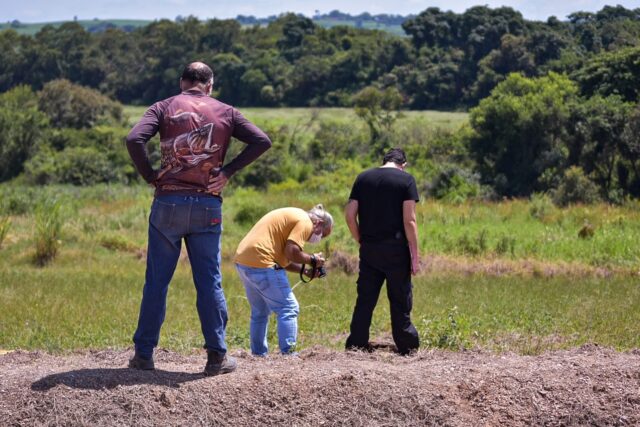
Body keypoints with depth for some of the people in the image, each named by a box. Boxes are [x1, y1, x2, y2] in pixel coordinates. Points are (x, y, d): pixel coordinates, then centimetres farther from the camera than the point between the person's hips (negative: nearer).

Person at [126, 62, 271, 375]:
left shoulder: (164, 108, 4)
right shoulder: (225, 113, 9)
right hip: (208, 206, 1)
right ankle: (217, 357, 5)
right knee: (209, 282, 6)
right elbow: (262, 141, 2)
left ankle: (143, 354, 8)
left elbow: (134, 140, -12)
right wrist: (227, 172, 1)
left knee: (157, 281, 5)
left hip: (168, 202, -1)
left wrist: (149, 176, -1)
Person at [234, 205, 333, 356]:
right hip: (260, 262, -10)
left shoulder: (294, 216, 24)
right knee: (289, 308, -4)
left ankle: (258, 354, 23)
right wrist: (312, 260, -1)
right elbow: (291, 252, -17)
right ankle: (288, 354, -8)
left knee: (260, 312, 20)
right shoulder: (305, 222, -6)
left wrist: (304, 270, 13)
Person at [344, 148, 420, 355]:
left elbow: (350, 214, 2)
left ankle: (356, 344, 7)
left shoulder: (363, 178, 8)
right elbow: (409, 220, -10)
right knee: (400, 300, 6)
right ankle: (407, 346, 11)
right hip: (395, 249, -3)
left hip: (369, 250, 3)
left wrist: (361, 241, 13)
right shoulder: (406, 180, -3)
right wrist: (414, 256, -6)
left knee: (365, 299, 8)